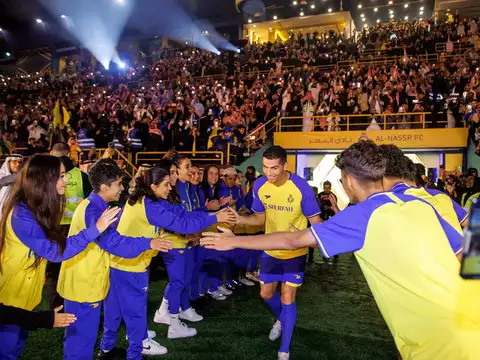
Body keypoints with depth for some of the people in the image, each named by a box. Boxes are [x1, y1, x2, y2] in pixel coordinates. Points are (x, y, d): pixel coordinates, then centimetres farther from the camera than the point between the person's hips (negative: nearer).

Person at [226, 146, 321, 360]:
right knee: (266, 294, 16)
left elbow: (315, 222, -19)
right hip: (270, 250, 4)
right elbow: (260, 218, 0)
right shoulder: (259, 186, -13)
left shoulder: (301, 187, -26)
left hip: (295, 252, -4)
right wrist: (238, 219, -18)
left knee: (287, 299, 0)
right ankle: (282, 319, 50)